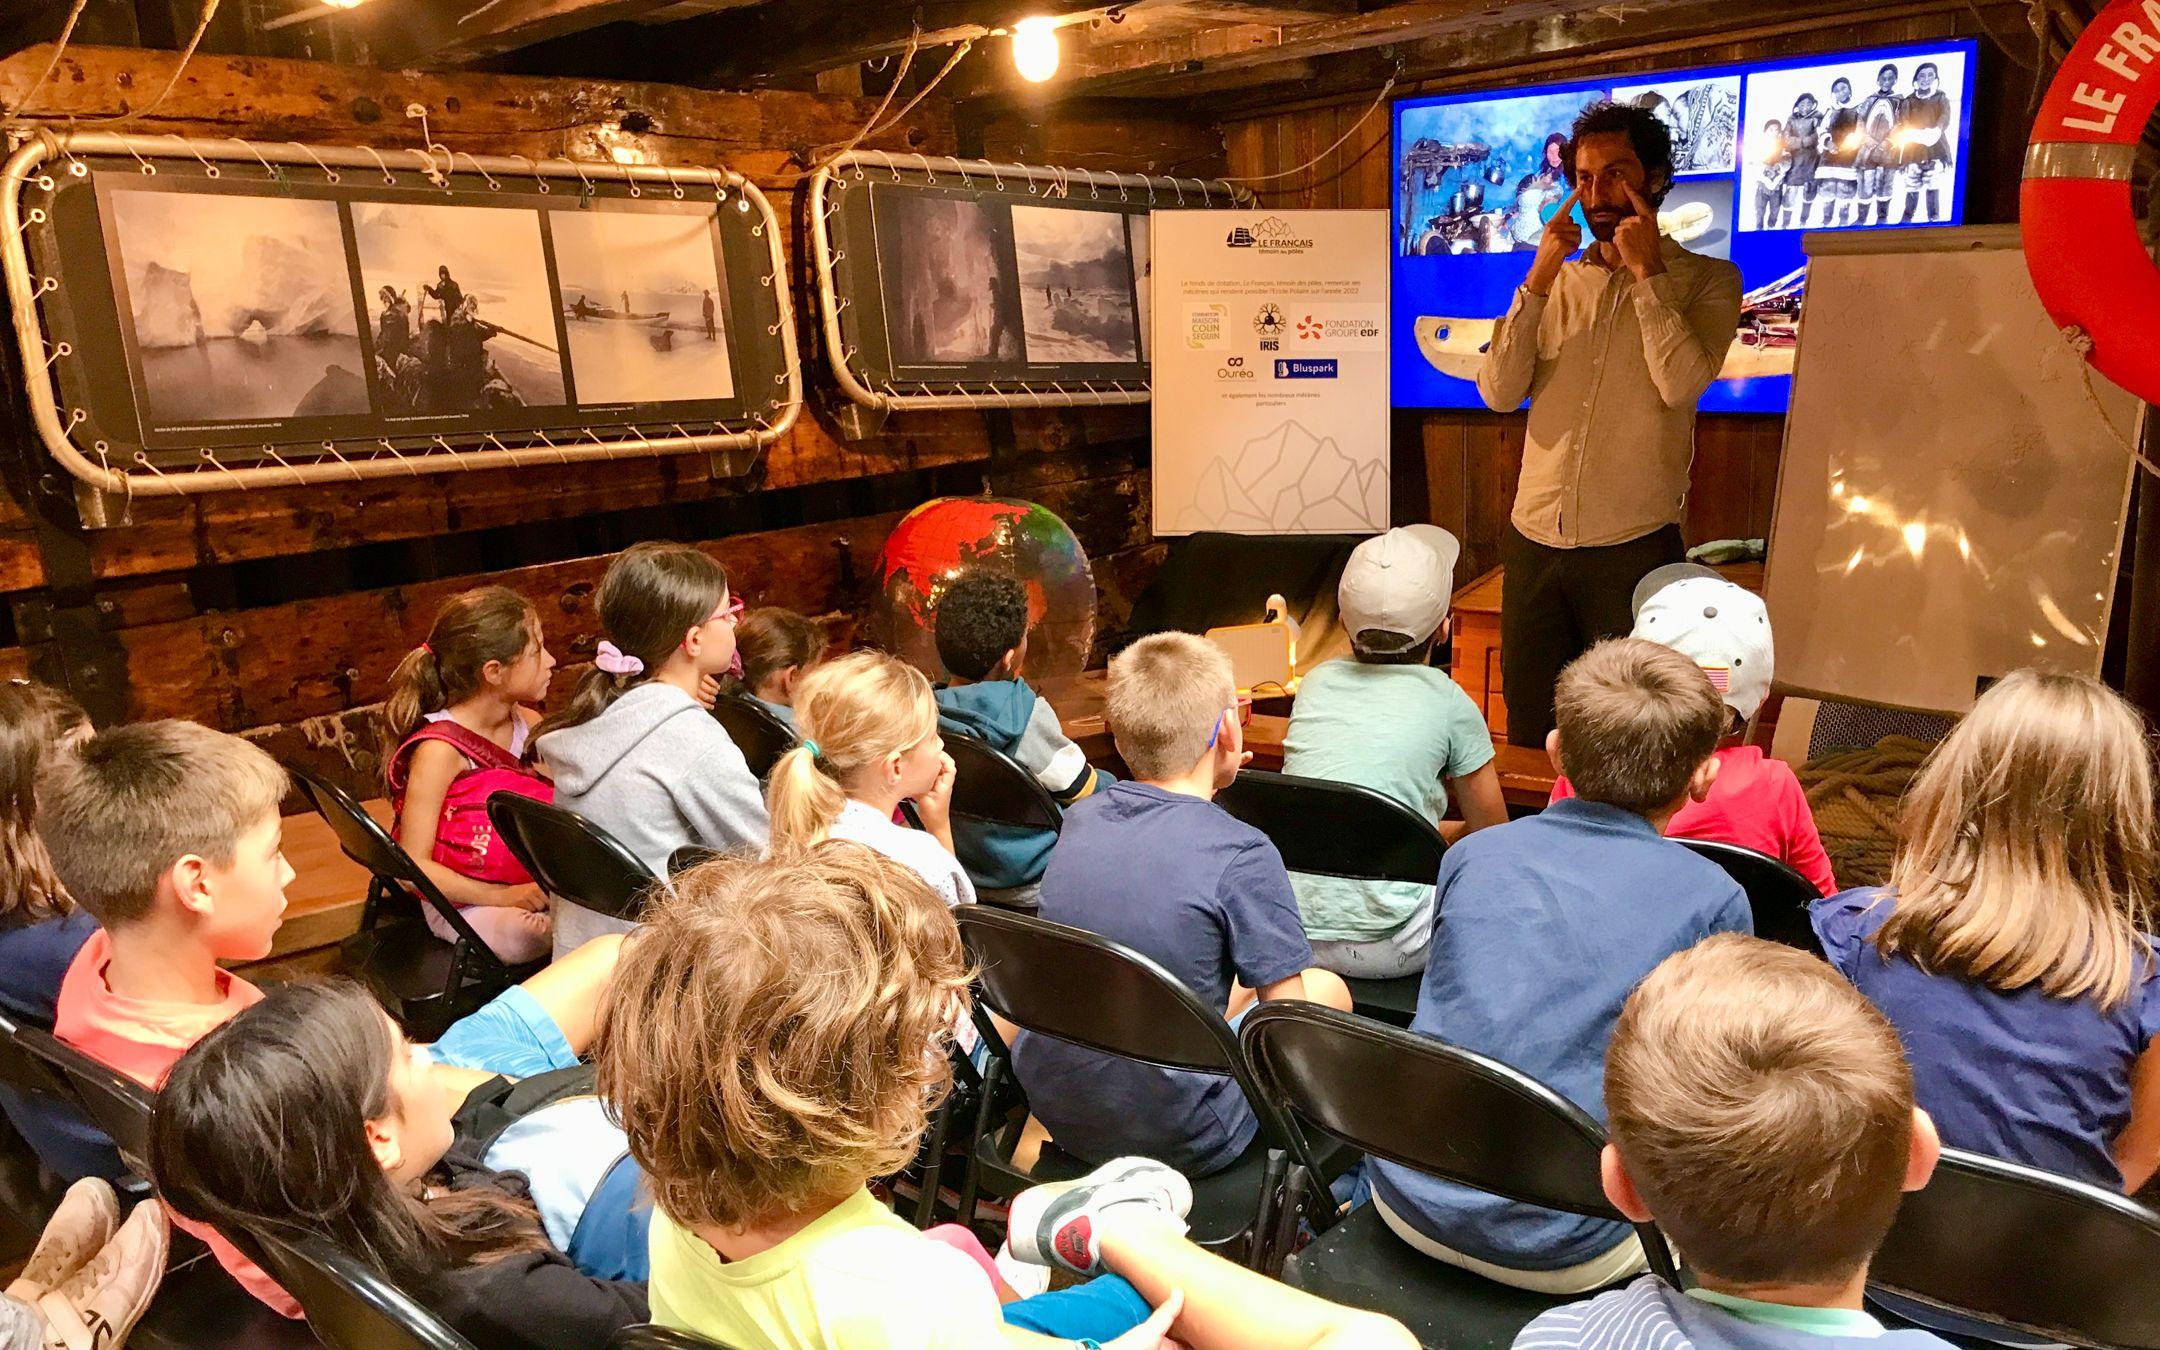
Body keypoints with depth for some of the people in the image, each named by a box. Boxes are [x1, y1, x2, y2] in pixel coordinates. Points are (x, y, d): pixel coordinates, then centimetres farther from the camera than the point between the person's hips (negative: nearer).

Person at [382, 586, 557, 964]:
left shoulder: (528, 723, 4)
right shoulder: (440, 749, -18)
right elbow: (413, 863, -19)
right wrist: (501, 897, -24)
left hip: (533, 886, 7)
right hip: (464, 903, -7)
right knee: (528, 933, -36)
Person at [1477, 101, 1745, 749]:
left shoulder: (1706, 279, 4)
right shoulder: (1558, 281, 13)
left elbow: (1682, 383, -15)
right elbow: (1498, 391, 0)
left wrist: (1646, 271, -9)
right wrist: (1539, 279, -5)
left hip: (1634, 548, -3)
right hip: (1533, 543, 3)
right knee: (1529, 738, 9)